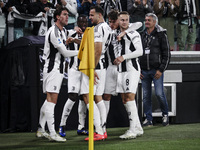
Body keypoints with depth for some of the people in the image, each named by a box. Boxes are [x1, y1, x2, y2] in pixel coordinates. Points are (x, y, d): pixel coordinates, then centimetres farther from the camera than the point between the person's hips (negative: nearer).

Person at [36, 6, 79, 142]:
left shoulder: (63, 31, 17)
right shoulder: (53, 32, -15)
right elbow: (64, 52, -16)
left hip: (59, 69, 10)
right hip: (52, 68, -10)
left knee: (49, 100, 12)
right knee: (52, 100, -13)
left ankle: (41, 130, 18)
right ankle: (52, 133, -16)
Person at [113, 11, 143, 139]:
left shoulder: (133, 34, -6)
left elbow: (140, 51, -14)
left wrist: (123, 57, -18)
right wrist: (116, 59, 13)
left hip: (132, 69, -8)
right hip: (121, 70, 8)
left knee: (130, 97, -15)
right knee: (125, 99, 7)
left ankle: (133, 130, -17)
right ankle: (138, 128, 15)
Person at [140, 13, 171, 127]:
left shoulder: (161, 35, 0)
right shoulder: (142, 35, 14)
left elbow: (166, 54, -4)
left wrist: (161, 70, -12)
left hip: (157, 70, -5)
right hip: (144, 71, 5)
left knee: (159, 94, -11)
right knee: (146, 96, 3)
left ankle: (165, 114, 11)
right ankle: (148, 119, 9)